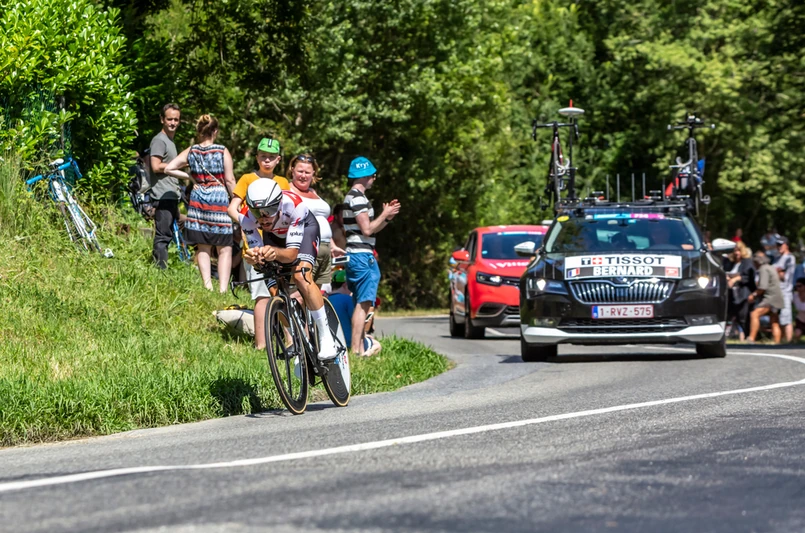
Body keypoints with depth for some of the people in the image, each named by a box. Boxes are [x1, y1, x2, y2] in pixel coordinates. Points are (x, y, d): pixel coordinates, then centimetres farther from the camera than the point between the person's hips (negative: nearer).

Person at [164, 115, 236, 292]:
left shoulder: (191, 152, 3)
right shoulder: (223, 152, -5)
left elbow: (168, 168, 0)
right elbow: (230, 181, -6)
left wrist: (190, 177, 10)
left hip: (198, 200, 3)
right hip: (219, 199, -3)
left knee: (203, 248, 12)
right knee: (224, 249, 1)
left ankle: (207, 286, 5)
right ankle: (223, 288, -8)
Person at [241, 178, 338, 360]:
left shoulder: (293, 204, -42)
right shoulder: (246, 216, -34)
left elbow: (292, 253, -41)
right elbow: (254, 249, -29)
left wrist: (275, 253, -63)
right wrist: (252, 256, -54)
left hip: (304, 226, -3)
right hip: (274, 235, 3)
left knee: (301, 277, -27)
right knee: (275, 291, -8)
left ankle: (326, 336, -18)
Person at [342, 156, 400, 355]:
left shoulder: (350, 197, 20)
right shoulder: (358, 198, -13)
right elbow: (367, 229, -18)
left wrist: (386, 218, 10)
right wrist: (385, 215, -6)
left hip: (353, 255, 11)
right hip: (362, 255, -11)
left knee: (360, 304, 12)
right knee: (363, 303, -12)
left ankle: (359, 348, 13)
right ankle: (356, 350, -16)